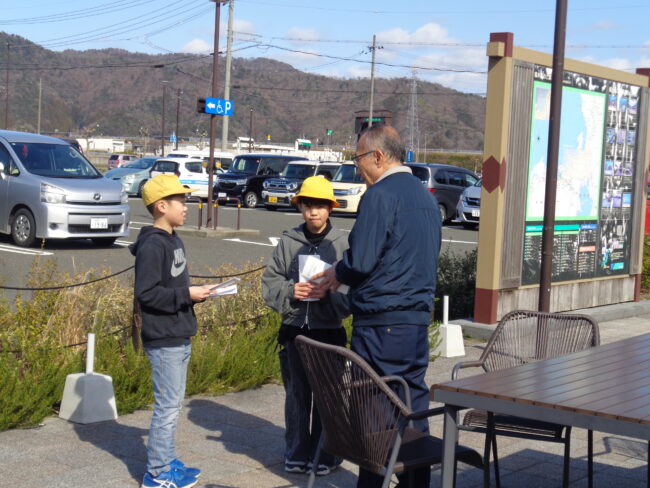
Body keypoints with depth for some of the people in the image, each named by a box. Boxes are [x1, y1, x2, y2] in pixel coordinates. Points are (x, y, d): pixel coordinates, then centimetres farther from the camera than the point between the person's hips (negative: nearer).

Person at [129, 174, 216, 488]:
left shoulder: (173, 241, 13)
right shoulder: (152, 246, -17)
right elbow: (146, 293, -22)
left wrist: (196, 293, 4)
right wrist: (187, 295, -20)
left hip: (180, 337, 10)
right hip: (164, 340, -10)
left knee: (172, 404, 17)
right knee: (167, 406, -3)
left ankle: (168, 462, 28)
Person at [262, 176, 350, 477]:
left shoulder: (343, 243, -5)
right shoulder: (288, 241, 2)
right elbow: (269, 283, 5)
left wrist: (330, 293, -22)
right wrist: (290, 291, -13)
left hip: (330, 330, -2)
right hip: (295, 329, 2)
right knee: (296, 393, 11)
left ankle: (324, 455, 20)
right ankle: (296, 453, 24)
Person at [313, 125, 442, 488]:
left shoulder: (380, 195, -13)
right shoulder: (426, 195, 14)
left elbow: (362, 260, -18)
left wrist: (337, 274, 3)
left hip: (381, 321, -8)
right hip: (419, 316, 8)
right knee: (413, 401, 13)